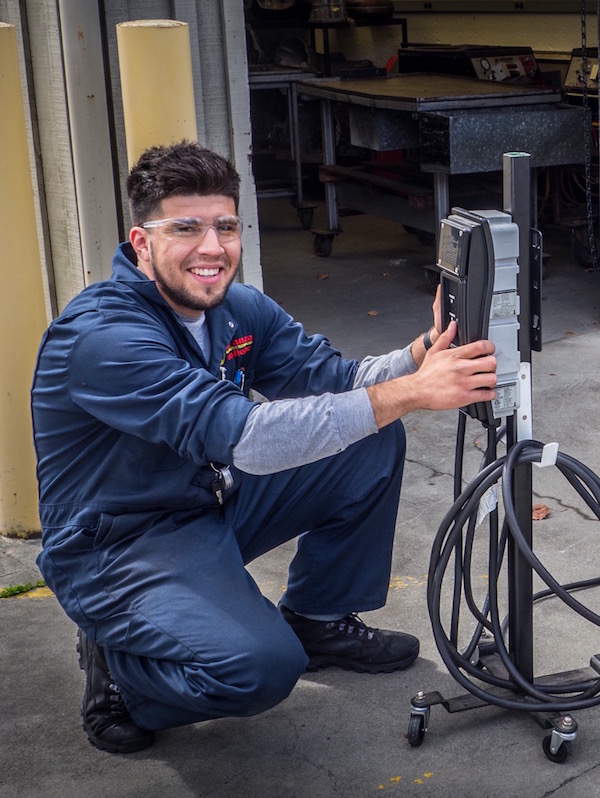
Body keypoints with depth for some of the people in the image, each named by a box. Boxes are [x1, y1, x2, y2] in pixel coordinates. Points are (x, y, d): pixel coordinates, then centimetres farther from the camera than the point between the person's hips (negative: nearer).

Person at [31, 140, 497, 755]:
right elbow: (244, 437, -38)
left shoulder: (241, 310, -1)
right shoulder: (102, 336, -29)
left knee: (374, 441, 0)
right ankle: (117, 669, -1)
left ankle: (318, 621, 17)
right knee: (262, 664, -31)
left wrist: (423, 352, -30)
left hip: (214, 501, 8)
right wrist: (409, 392, -40)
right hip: (118, 546, -8)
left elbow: (335, 380, -9)